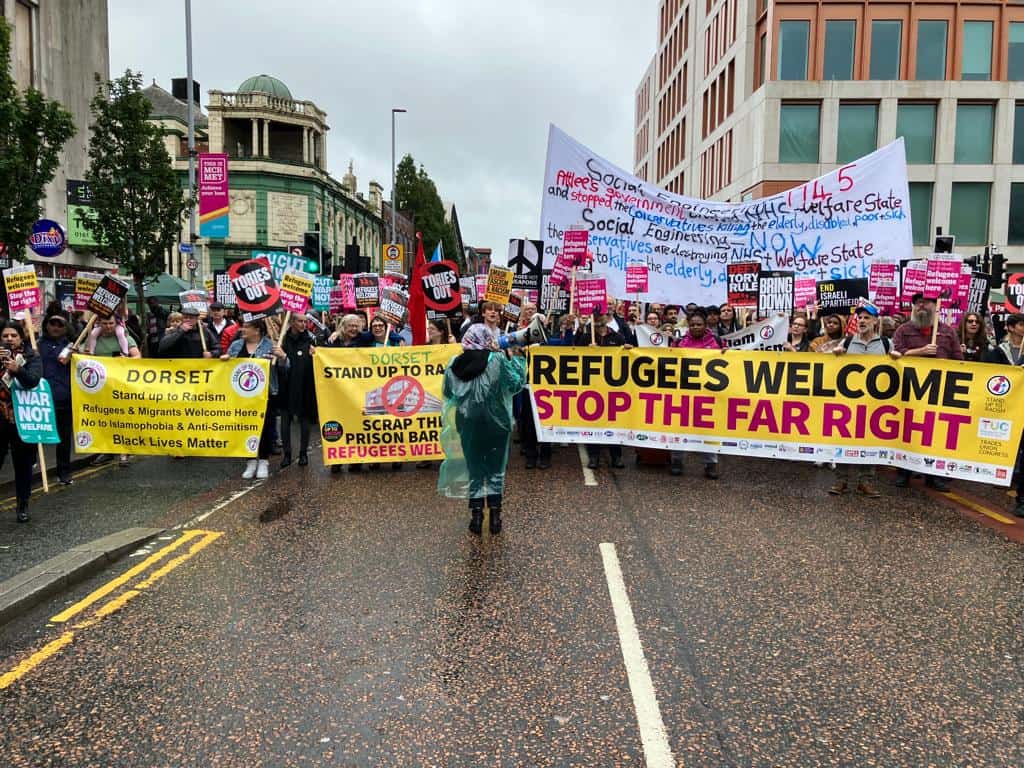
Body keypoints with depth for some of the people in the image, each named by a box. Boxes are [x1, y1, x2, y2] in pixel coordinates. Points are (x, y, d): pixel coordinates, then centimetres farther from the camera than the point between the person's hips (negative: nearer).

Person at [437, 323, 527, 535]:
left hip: (468, 424, 2)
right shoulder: (498, 360, -9)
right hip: (495, 423, -2)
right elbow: (517, 383, -3)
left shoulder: (454, 365, 0)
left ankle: (476, 518, 13)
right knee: (495, 470, 10)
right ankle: (495, 518, 12)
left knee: (474, 471, 13)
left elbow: (448, 392, 7)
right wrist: (517, 358, 7)